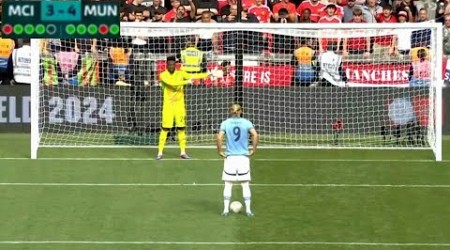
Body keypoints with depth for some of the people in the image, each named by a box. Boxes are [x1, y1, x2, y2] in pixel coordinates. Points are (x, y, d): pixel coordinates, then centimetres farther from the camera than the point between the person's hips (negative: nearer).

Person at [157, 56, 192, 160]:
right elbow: (172, 83, -23)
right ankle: (160, 152, -2)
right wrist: (186, 82, -26)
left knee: (181, 128, 5)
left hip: (179, 104, 3)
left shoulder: (180, 73, 5)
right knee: (165, 128, -6)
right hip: (168, 104, -3)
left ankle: (183, 152, 12)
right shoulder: (163, 75, -6)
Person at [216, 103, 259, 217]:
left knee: (228, 185, 7)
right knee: (245, 185, 6)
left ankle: (226, 209, 7)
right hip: (243, 157, 0)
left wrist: (220, 151, -2)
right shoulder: (246, 123, 0)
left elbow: (219, 137, -13)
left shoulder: (225, 123, 0)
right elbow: (255, 135, -12)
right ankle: (248, 210, 6)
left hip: (230, 157, 0)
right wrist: (253, 150, -3)